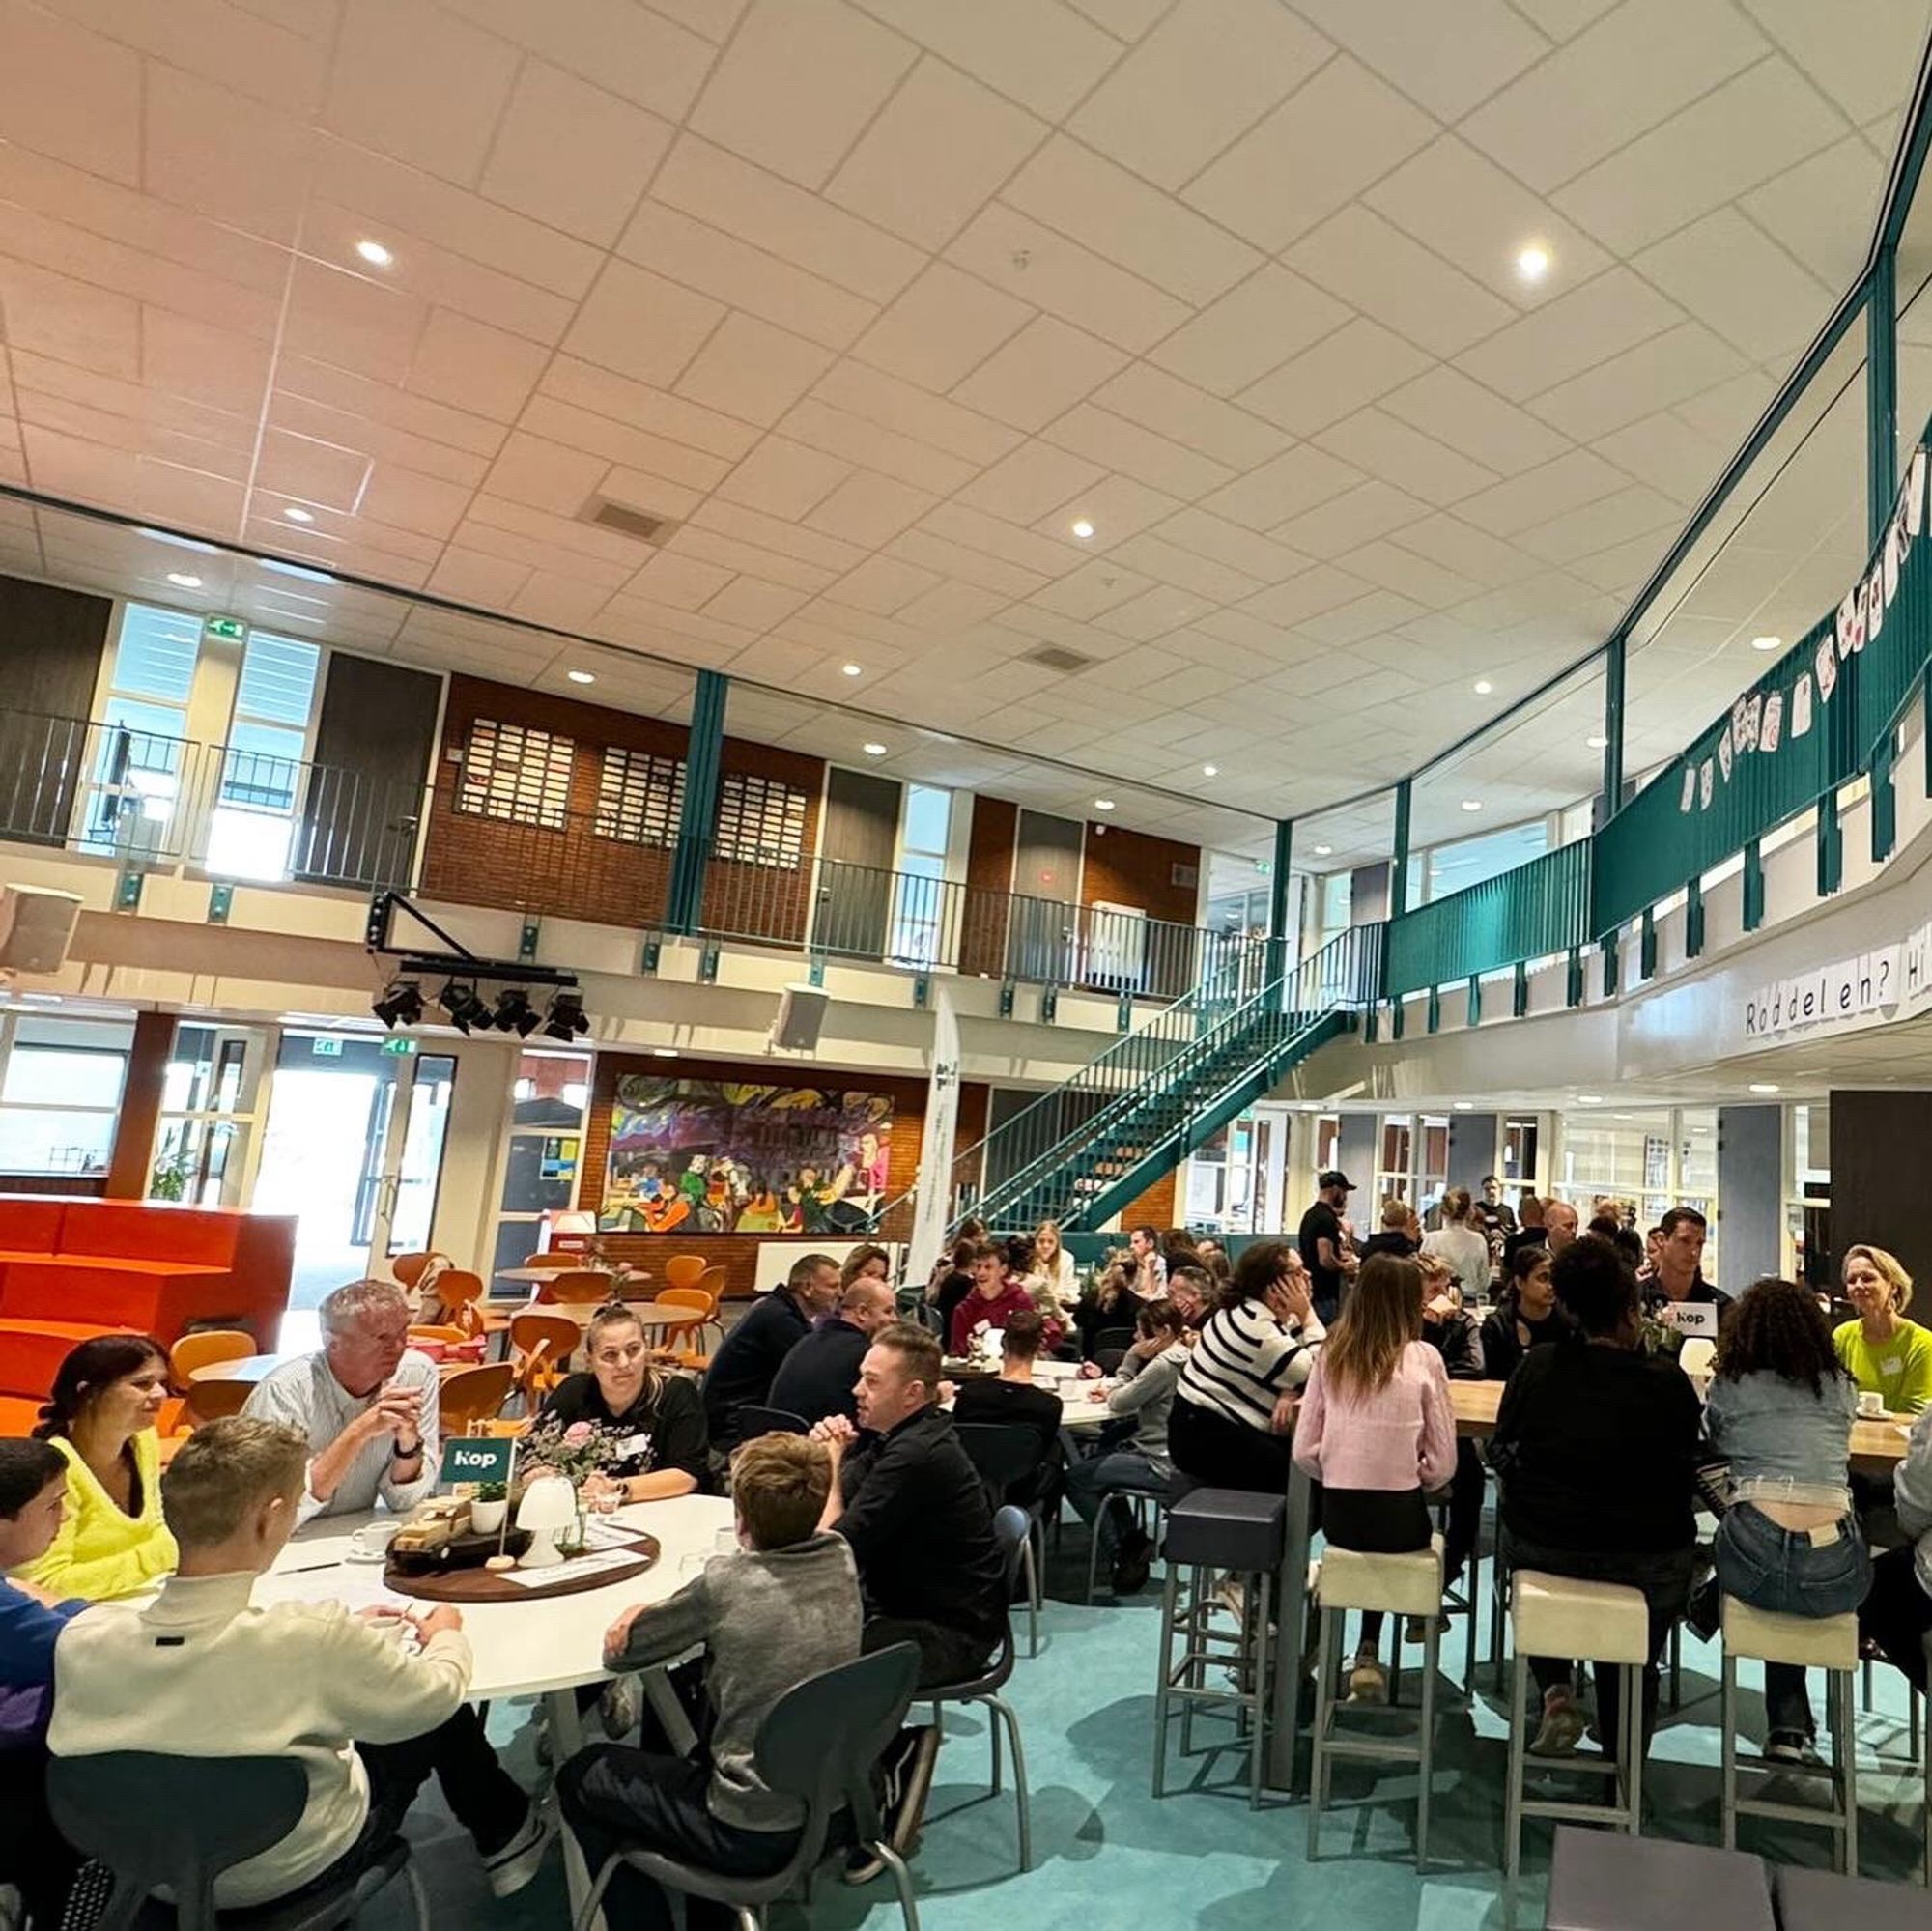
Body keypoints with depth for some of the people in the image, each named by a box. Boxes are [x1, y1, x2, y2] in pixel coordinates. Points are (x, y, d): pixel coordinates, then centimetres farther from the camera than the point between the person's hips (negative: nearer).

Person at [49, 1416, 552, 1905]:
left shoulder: (81, 1640, -24)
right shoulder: (318, 1639, -36)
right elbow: (438, 1694, -16)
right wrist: (447, 1638, 5)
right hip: (294, 1869, -4)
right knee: (444, 1720, 19)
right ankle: (508, 1840, 43)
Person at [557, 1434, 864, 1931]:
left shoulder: (727, 1582, -23)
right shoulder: (841, 1558, -9)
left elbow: (617, 1648, -9)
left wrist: (647, 1613, 9)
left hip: (753, 1836, -6)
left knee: (579, 1777, 16)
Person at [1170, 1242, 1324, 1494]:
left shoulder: (1269, 1313, 5)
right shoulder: (1253, 1325, -24)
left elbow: (1299, 1369, 2)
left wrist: (1288, 1393, -18)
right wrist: (1307, 1314, -15)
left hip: (1224, 1425, 9)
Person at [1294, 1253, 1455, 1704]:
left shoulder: (1331, 1353, -1)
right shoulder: (1423, 1358, -8)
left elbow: (1304, 1450, -2)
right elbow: (1443, 1462, -6)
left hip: (1337, 1514, 2)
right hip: (1397, 1516, -2)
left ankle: (1368, 1655, 28)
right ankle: (1368, 1654, 24)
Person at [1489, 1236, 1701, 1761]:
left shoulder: (1535, 1366, -8)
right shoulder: (1668, 1381, -13)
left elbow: (1502, 1453, 3)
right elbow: (1685, 1473, 0)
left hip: (1538, 1546, 0)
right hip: (1644, 1560, 0)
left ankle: (1555, 1690, 20)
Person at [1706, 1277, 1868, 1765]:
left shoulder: (1730, 1384, 9)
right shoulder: (1841, 1387, 16)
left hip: (1754, 1562, -2)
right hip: (1835, 1577, 2)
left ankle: (1789, 1728, 36)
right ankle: (1790, 1728, 32)